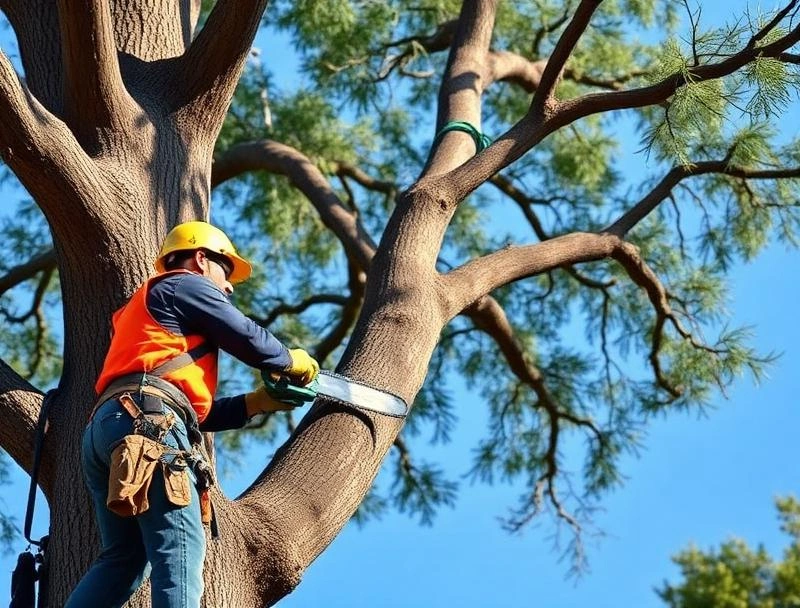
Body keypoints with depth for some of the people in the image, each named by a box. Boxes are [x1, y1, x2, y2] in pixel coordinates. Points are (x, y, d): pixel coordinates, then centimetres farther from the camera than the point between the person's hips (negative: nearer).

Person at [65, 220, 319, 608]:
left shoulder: (142, 311, 40)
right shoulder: (185, 284, 13)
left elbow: (195, 410, 33)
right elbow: (248, 339, 5)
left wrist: (258, 402, 29)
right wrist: (292, 360, 25)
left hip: (104, 428, 9)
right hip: (144, 422, -9)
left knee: (125, 558, 7)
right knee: (179, 552, -16)